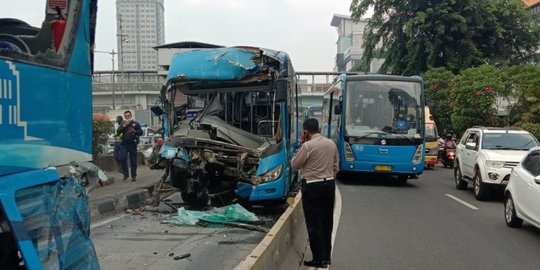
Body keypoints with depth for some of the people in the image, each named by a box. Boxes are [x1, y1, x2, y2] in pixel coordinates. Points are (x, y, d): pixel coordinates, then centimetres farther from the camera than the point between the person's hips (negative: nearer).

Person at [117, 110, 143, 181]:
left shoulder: (135, 123, 7)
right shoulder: (123, 124, 14)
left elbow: (141, 132, 2)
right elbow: (118, 131, 4)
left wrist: (135, 131, -16)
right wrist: (123, 126, -10)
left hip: (133, 144, -2)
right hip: (124, 144, 2)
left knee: (133, 161, -3)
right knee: (123, 159, -2)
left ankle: (133, 176, 3)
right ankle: (125, 174, 12)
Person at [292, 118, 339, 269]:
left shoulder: (307, 146, -15)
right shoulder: (331, 144, 4)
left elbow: (295, 165, -5)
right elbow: (335, 166, 11)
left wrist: (301, 146, 0)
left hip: (312, 186, -6)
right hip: (329, 184, 7)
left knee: (314, 224, 1)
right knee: (327, 221, 14)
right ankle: (326, 256, 22)